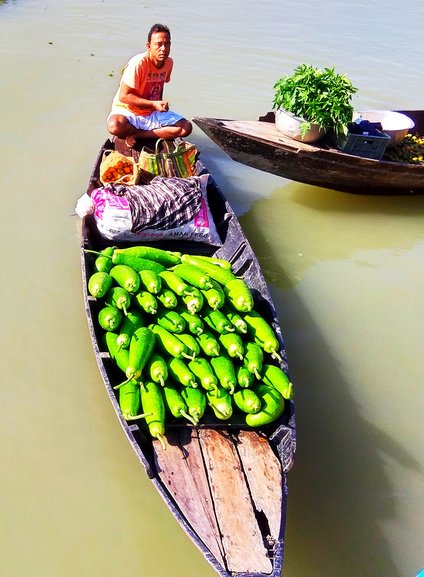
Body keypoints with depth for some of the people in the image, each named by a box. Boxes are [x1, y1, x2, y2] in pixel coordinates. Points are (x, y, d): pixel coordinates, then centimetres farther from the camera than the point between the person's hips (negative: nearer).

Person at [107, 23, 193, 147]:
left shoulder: (169, 63, -2)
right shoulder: (138, 63, -21)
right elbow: (124, 96, -21)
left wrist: (160, 105, 4)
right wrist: (154, 104, -26)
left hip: (153, 114, 5)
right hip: (128, 111, -5)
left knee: (186, 128, -15)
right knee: (115, 126, -39)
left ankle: (137, 135, -12)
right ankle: (159, 133, -11)